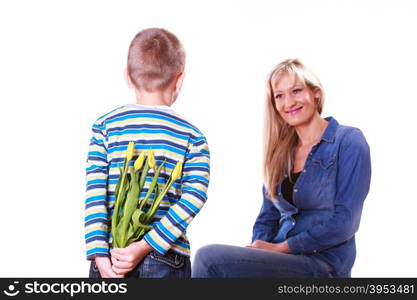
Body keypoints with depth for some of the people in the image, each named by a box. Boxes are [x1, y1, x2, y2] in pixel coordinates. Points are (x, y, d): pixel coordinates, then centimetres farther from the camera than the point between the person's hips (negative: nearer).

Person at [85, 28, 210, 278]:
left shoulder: (106, 126, 2)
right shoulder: (192, 136, -1)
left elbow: (95, 194, -6)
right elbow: (193, 199, -13)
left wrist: (100, 256, -9)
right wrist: (146, 246, -15)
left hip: (109, 257, 1)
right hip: (167, 261, -1)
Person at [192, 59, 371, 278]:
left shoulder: (348, 141, -3)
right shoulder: (281, 150, 16)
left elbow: (343, 223, -11)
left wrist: (280, 247, -12)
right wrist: (258, 246, -6)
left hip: (323, 265, -6)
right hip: (281, 260, 6)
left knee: (210, 258, -25)